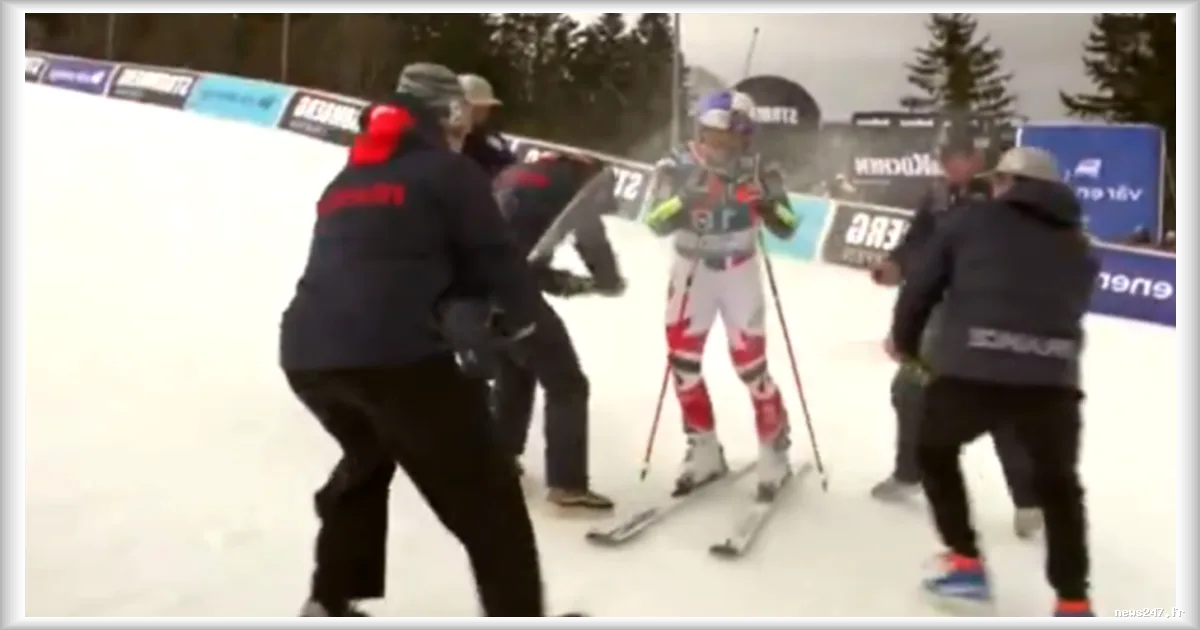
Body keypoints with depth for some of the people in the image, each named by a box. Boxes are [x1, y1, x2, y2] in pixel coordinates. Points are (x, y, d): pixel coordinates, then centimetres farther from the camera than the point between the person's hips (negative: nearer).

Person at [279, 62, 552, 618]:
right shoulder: (448, 172, 6)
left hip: (306, 354, 8)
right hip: (396, 356, -8)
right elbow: (492, 256, 3)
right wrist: (526, 309, 23)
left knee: (367, 458, 34)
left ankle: (329, 601, 37)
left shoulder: (346, 179, 26)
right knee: (484, 498, 4)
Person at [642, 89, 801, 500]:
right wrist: (687, 196, -41)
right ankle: (704, 452, 21)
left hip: (740, 274, -1)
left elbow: (787, 227, -12)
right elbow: (657, 223, -24)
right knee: (682, 361, 4)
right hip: (693, 273, 2)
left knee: (751, 365, -3)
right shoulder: (678, 167, -12)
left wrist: (766, 201, -31)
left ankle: (774, 454, 16)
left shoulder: (756, 170, -11)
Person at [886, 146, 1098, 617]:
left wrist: (905, 340, 30)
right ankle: (1073, 602, 28)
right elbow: (1072, 308, 24)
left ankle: (965, 565, 24)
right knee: (1059, 485, 26)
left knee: (935, 451, 27)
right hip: (1052, 379, 3)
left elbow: (921, 283, 13)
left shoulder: (972, 219, 13)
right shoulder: (1077, 246, 23)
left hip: (971, 371, -3)